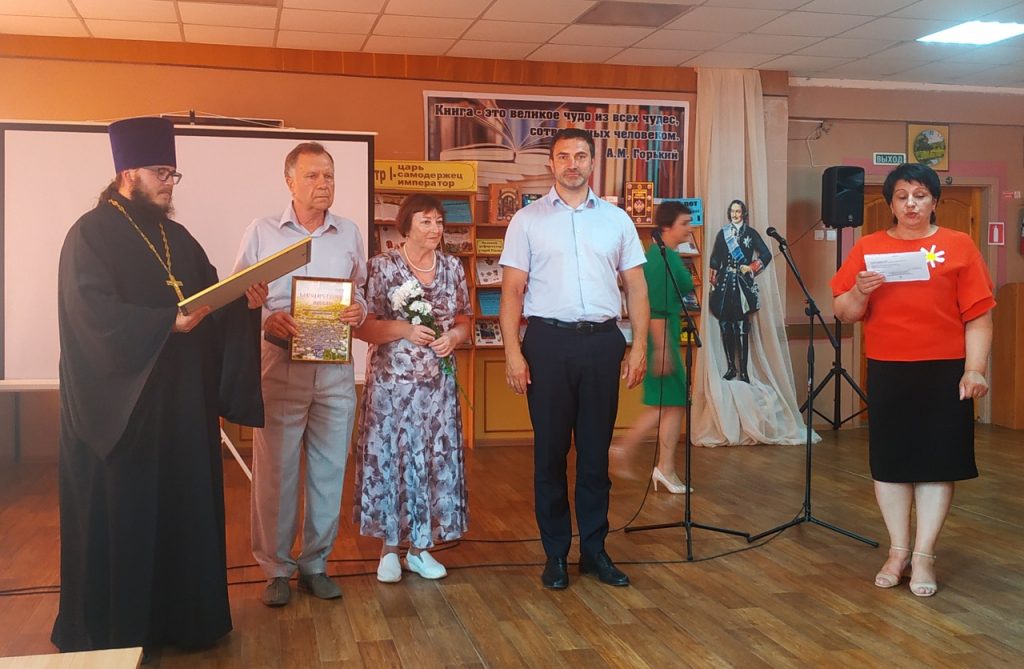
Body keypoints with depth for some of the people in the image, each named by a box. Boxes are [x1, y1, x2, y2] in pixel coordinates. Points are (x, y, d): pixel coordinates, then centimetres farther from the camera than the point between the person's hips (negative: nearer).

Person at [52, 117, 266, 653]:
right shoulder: (91, 235, -8)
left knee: (182, 503, 11)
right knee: (121, 513, 1)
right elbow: (95, 314, -21)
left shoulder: (176, 237, 14)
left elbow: (212, 300, 13)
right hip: (119, 402, -7)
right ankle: (115, 630, 15)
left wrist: (245, 302, -8)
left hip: (180, 396, 7)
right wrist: (168, 323, -28)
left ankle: (180, 614, 23)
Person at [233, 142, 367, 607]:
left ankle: (315, 563, 21)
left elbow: (362, 290, 17)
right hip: (280, 364, -2)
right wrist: (267, 318, -16)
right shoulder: (261, 233, 2)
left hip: (335, 367, 3)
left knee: (329, 469, 7)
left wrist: (359, 309, -5)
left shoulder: (350, 234, 10)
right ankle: (277, 568, 15)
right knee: (275, 470, 1)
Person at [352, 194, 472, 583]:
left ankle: (420, 547, 18)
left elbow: (464, 322, 12)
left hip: (439, 384, 4)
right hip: (392, 383, -4)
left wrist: (452, 337, -9)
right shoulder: (382, 267, -5)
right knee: (389, 459, 1)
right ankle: (389, 549, 14)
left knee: (435, 461, 6)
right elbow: (362, 326, -7)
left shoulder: (453, 268, 7)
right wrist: (405, 330, -18)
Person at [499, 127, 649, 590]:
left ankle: (594, 549, 19)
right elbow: (512, 291, 1)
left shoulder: (616, 219, 11)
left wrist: (639, 346, 1)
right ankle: (555, 553, 15)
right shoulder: (528, 220, 4)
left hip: (602, 341, 2)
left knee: (596, 450, 8)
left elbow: (636, 287, 10)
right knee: (550, 450, 4)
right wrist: (512, 352, -8)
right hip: (549, 340, -2)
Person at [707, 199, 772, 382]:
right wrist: (714, 282, 4)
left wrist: (751, 268, -4)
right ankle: (731, 366, 13)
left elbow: (766, 255, 6)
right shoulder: (723, 233, 10)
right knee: (725, 326, 3)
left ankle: (743, 370, -4)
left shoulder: (751, 233, 5)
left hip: (743, 284, -2)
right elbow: (714, 259, 10)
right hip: (725, 283, 2)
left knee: (742, 329, -7)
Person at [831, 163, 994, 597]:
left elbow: (978, 316, -2)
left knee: (937, 460, 1)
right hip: (887, 371, 2)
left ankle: (924, 555, 11)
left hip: (944, 371, -1)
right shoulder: (868, 247, 6)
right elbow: (844, 314, 5)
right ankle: (898, 551, 18)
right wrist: (860, 291, -15)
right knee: (890, 460, 6)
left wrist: (975, 369, -12)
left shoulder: (959, 246, 1)